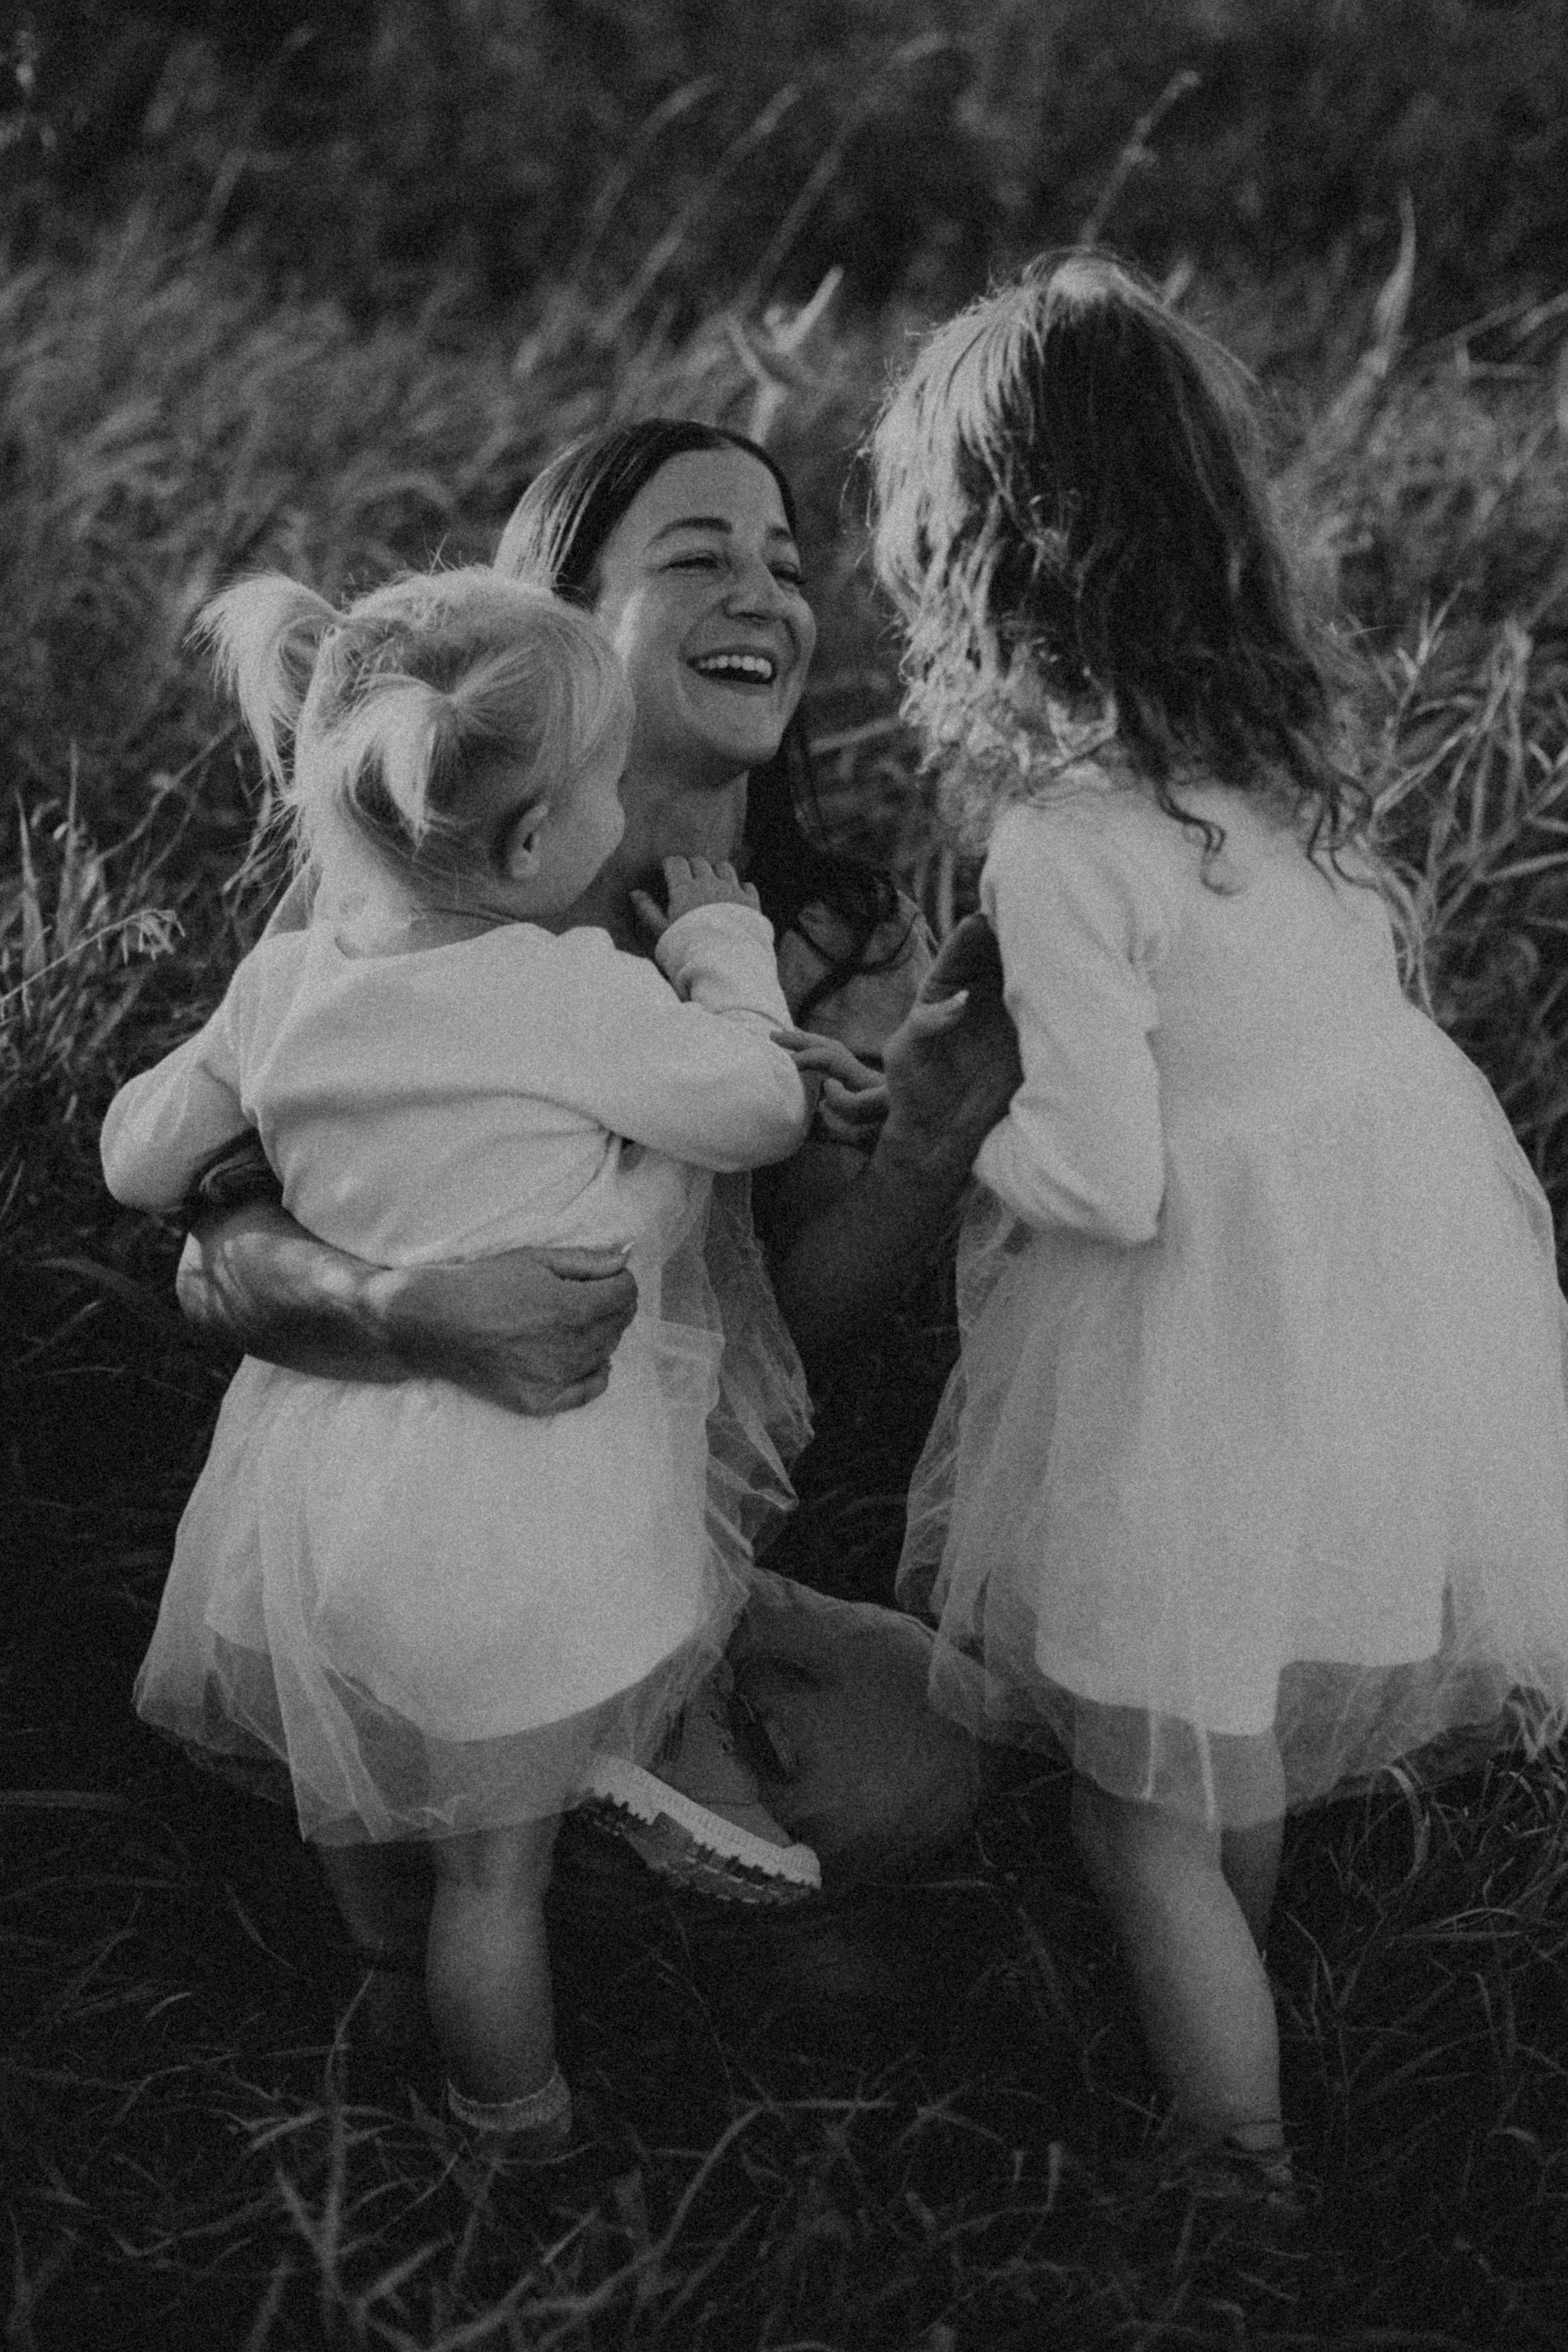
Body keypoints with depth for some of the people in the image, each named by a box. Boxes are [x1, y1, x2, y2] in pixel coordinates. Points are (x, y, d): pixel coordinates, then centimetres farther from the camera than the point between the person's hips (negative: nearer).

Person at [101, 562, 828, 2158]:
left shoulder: (282, 979, -2)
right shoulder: (578, 996, -22)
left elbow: (141, 1161, 10)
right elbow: (762, 1111, -9)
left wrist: (170, 1077, 29)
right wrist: (722, 946, 5)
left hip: (316, 1479, 6)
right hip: (515, 1520, -5)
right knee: (492, 1862, 12)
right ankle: (517, 2127, 28)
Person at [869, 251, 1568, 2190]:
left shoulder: (1061, 839, -26)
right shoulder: (1276, 719, -3)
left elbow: (1107, 1177, -23)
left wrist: (971, 1153, -3)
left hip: (1219, 1295, -8)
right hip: (1409, 1228, 8)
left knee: (1137, 1797, 15)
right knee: (1236, 1749, 30)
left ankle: (1249, 2176, 30)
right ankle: (1232, 2038, 52)